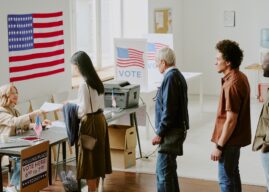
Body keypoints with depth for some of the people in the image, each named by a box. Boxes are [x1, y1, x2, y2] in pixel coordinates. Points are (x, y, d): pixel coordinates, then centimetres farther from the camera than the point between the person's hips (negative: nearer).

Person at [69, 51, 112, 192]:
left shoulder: (84, 84, -18)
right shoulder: (96, 80, 8)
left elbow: (84, 109, -18)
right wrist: (73, 104, 21)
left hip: (90, 122, -9)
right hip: (100, 119, 9)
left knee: (89, 158, 1)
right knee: (97, 155, 15)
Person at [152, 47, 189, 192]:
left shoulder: (170, 78, -16)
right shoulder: (178, 76, 13)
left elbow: (168, 109, -21)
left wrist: (160, 133, -16)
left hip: (170, 131, -10)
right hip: (177, 128, 10)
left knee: (163, 171, -8)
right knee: (169, 169, 19)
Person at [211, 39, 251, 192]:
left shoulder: (232, 85, -25)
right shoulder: (240, 77, 5)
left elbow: (231, 120, -25)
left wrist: (219, 146, -21)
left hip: (230, 139, -10)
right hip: (236, 137, 10)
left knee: (226, 179, 1)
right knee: (233, 174, 20)